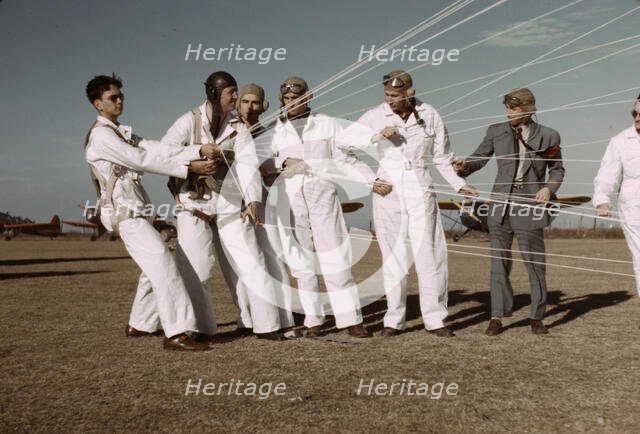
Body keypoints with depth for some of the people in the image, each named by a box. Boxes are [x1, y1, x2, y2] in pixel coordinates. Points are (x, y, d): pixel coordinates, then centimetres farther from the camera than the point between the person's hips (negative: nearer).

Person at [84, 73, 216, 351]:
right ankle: (175, 333, -20)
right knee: (161, 262, -17)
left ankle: (139, 324, 27)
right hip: (123, 211, -10)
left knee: (154, 266, 15)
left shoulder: (123, 134, 18)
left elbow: (157, 151, 5)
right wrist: (189, 168, -17)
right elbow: (142, 161, -16)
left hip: (135, 211, 10)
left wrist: (199, 151, -8)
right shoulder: (100, 135, -10)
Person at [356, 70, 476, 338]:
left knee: (428, 254, -2)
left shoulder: (429, 115, 2)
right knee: (393, 256, 4)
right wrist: (378, 135, -18)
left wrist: (459, 184, 2)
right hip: (388, 192, 0)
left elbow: (441, 156, 10)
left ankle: (434, 319, 7)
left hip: (419, 191, 0)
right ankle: (394, 319, 12)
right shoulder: (375, 117, -1)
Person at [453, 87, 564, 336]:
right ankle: (497, 317, 11)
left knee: (535, 263, 5)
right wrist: (464, 166, -12)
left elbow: (557, 169, 12)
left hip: (530, 205, -1)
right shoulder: (496, 132, 4)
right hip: (501, 205, 1)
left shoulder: (547, 136, 2)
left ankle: (537, 318, 19)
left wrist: (549, 188, -6)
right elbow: (480, 157, 9)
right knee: (499, 262, 4)